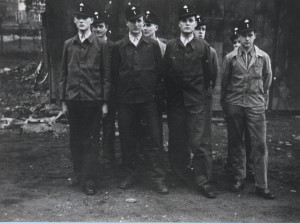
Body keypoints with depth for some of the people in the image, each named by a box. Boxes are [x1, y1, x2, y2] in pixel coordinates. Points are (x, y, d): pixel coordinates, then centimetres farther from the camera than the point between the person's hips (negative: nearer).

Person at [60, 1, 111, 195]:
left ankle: (89, 180, 8)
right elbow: (64, 74, 11)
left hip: (93, 100, -3)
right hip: (73, 100, 4)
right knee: (75, 139, 11)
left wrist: (105, 102, -5)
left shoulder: (100, 45, 0)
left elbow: (106, 75, -1)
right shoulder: (68, 45, 9)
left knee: (91, 141, 1)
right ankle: (78, 174, 26)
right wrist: (63, 100, 7)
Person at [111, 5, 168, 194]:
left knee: (155, 138, -3)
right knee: (127, 139, 6)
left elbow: (159, 71, 7)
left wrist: (154, 92, 2)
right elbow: (115, 73, 9)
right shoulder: (118, 47, 8)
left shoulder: (153, 45, 7)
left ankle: (158, 178, 5)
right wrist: (121, 93, 5)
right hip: (126, 100, 1)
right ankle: (131, 174, 21)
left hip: (149, 99, -1)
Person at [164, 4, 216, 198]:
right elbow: (166, 74, 11)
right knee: (177, 141, 8)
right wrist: (170, 94, 9)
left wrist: (200, 91, 7)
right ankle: (180, 175, 24)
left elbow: (209, 75, 6)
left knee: (201, 141, -5)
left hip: (197, 102, -2)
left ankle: (203, 180, 5)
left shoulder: (203, 46, 2)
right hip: (176, 102, 2)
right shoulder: (170, 46, 6)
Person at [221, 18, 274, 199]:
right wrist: (224, 103, 12)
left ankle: (262, 185, 3)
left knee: (260, 145, -5)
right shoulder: (230, 58, 4)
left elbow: (267, 82, 11)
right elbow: (224, 82, 11)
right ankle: (239, 179, 21)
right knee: (236, 143, 8)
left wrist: (264, 102, 11)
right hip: (234, 105, 1)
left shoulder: (264, 57, 3)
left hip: (256, 106, -1)